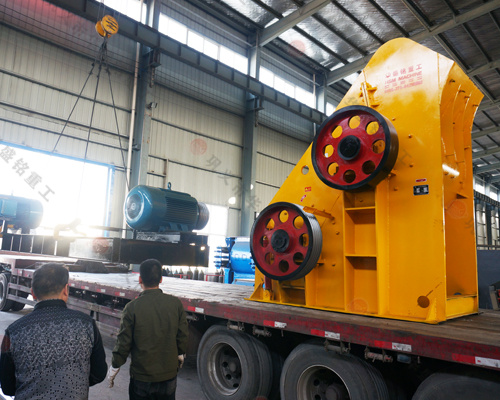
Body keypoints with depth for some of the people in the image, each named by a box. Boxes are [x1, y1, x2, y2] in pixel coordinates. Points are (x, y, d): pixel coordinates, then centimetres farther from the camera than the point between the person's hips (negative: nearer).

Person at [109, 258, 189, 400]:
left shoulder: (132, 307, -18)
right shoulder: (175, 303, -11)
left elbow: (124, 343, -11)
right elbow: (182, 336, -2)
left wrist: (114, 367, 6)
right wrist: (180, 356, 17)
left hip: (141, 377, -2)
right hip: (169, 374, 2)